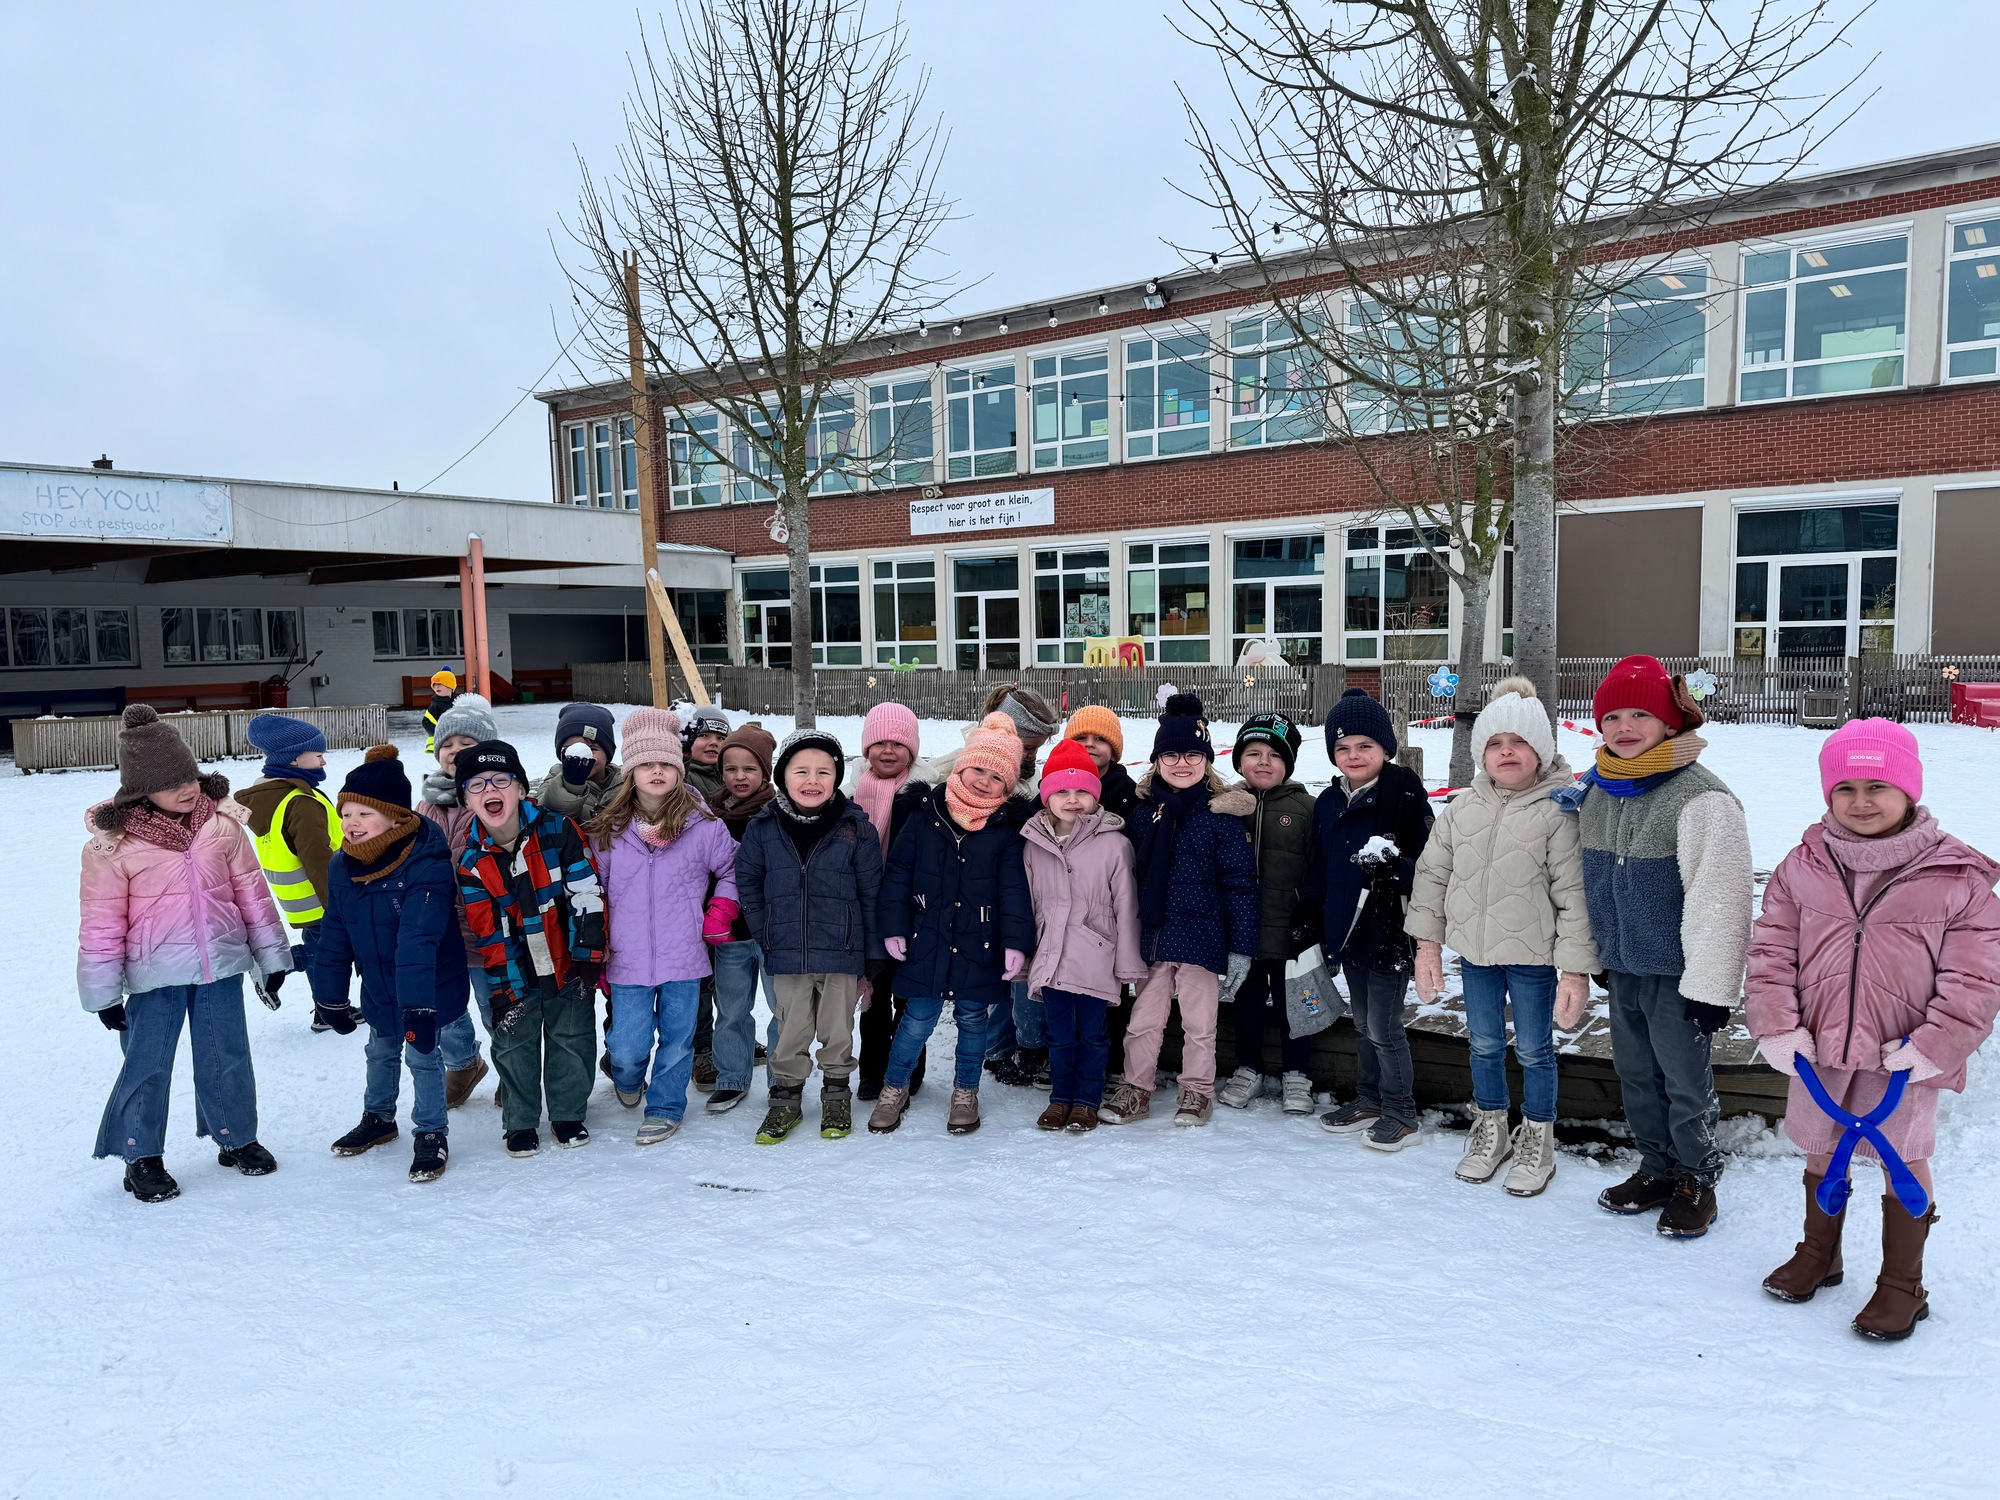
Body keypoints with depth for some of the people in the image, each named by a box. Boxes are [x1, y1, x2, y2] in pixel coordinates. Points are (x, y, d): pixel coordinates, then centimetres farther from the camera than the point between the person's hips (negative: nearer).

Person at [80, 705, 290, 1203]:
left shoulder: (221, 822, -4)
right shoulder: (112, 843, -12)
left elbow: (251, 890, 4)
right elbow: (101, 923, -6)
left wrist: (270, 956, 7)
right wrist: (103, 992, -3)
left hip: (220, 965, 3)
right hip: (153, 975, -2)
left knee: (227, 1059, 14)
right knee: (147, 1066, 7)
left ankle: (237, 1137, 33)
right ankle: (142, 1157, 26)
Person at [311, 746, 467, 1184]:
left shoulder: (425, 865, -30)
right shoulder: (342, 867, -7)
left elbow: (419, 943, -36)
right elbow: (335, 937, 3)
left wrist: (418, 1005, -39)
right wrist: (329, 997, 8)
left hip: (428, 990, -7)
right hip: (379, 990, 7)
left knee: (422, 1054, 2)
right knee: (381, 1051, 24)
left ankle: (432, 1134, 22)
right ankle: (378, 1119, 46)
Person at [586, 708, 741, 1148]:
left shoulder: (702, 826, -5)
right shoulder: (608, 830, 0)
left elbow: (733, 869, 10)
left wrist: (719, 914, 1)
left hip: (684, 959, 0)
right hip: (627, 961, 1)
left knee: (676, 1041, 9)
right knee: (627, 1048, 2)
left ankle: (665, 1109, 30)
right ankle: (627, 1081, 36)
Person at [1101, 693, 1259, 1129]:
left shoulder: (1222, 815, -7)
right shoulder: (1142, 812, 4)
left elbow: (1240, 885, -7)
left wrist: (1241, 947, -9)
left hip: (1202, 940, -3)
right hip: (1153, 938, 3)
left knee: (1199, 1023, 11)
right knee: (1142, 1020, 12)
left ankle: (1197, 1092, 27)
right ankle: (1136, 1090, 26)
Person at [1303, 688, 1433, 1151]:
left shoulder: (1405, 795, -12)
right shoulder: (1328, 802, 9)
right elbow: (1317, 870, 15)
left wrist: (1393, 864, -32)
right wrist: (1311, 927, 14)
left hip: (1390, 933, -7)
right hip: (1346, 931, 7)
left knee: (1384, 1027, -1)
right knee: (1362, 1023, 19)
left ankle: (1401, 1115, 14)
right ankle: (1369, 1100, 34)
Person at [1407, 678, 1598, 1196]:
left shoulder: (1558, 811, -13)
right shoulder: (1462, 808, 1)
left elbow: (1575, 893, -14)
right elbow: (1433, 872, 8)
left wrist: (1576, 969, -15)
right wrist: (1428, 944, 6)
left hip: (1533, 956, -4)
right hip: (1474, 950, 4)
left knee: (1534, 1050, 10)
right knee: (1484, 1044, 18)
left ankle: (1537, 1142, 30)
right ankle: (1491, 1131, 38)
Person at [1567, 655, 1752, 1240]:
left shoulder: (1701, 797, -19)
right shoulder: (1596, 792, 5)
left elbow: (1719, 898, -20)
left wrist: (1709, 985, -20)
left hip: (1675, 973, -7)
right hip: (1623, 967, 7)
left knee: (1684, 1081, 6)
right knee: (1635, 1074, 18)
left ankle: (1697, 1181, 26)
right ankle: (1657, 1169, 35)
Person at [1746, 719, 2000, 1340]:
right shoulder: (1801, 868, -2)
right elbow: (1771, 950, 1)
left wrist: (1937, 1044, -12)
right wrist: (1777, 1026, -6)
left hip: (1902, 1056, -3)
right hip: (1818, 1047, 3)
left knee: (1905, 1160, 10)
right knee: (1819, 1151, 18)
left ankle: (1903, 1284, 29)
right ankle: (1818, 1254, 40)